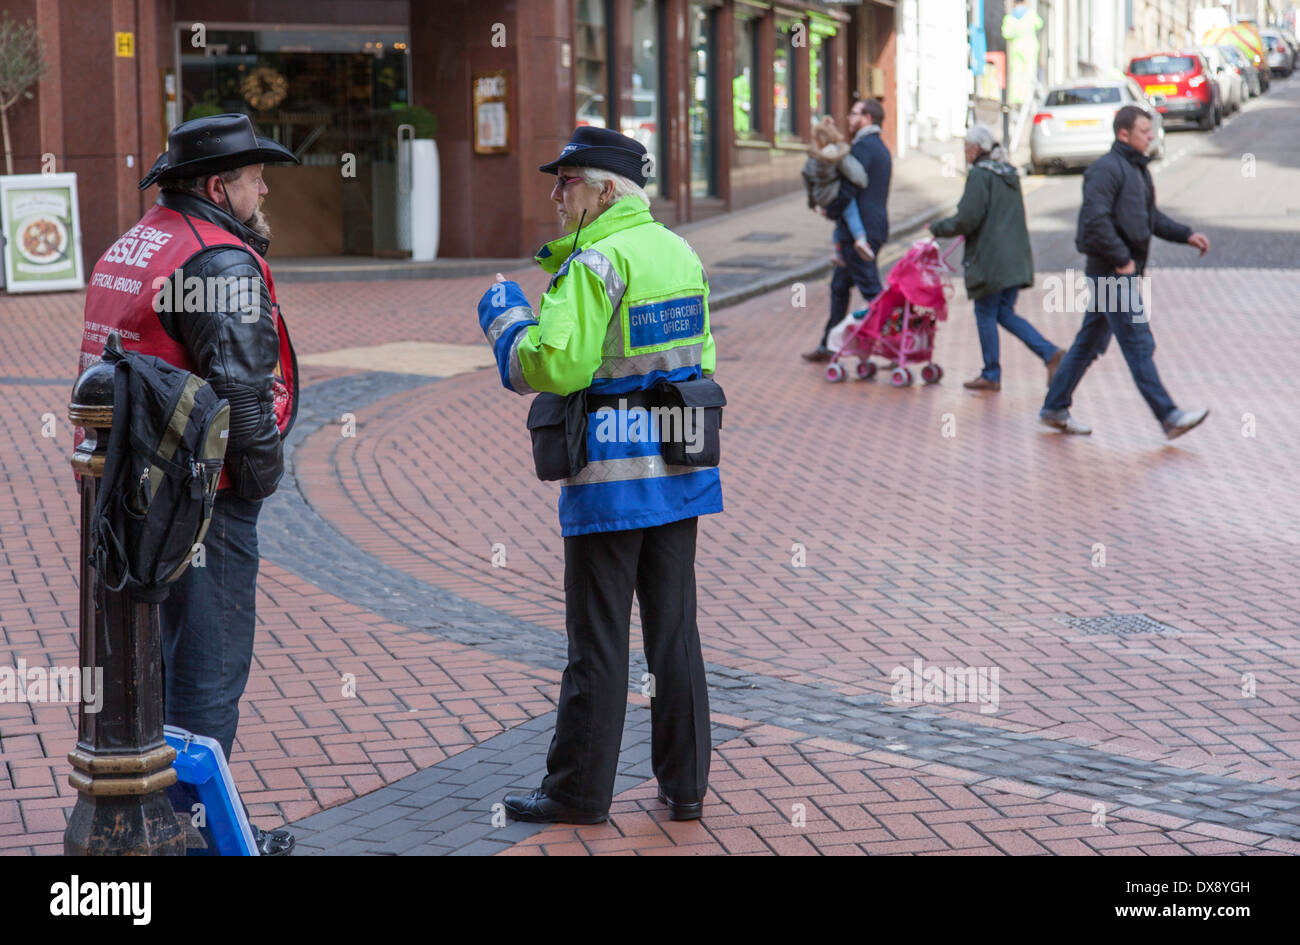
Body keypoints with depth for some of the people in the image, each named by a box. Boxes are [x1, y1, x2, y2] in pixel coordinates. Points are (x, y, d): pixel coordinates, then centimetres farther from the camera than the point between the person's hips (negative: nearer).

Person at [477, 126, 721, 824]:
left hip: (612, 476, -7)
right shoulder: (679, 253, 10)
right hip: (681, 468, 8)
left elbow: (554, 366, -21)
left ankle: (579, 790, 12)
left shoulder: (597, 261, -16)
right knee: (674, 629, 12)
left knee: (598, 638, 2)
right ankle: (684, 784, 18)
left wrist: (504, 315, -5)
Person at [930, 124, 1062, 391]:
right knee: (1005, 313, 13)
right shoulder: (1009, 173, 15)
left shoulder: (980, 175, -12)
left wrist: (936, 228, -1)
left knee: (985, 314, 3)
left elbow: (967, 219, -16)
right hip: (1016, 256, 8)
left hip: (990, 258, -8)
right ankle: (1050, 352, -2)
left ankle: (991, 375, 8)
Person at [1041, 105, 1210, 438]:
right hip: (1111, 272, -10)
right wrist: (1122, 259, -20)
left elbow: (1150, 217, 26)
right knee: (1138, 343, -9)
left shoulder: (1137, 168, 17)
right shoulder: (1106, 168, -14)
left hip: (1125, 271, 10)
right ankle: (1169, 417, -10)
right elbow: (1095, 220, -22)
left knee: (1090, 342, 14)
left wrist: (1186, 235, 16)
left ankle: (1055, 408, 21)